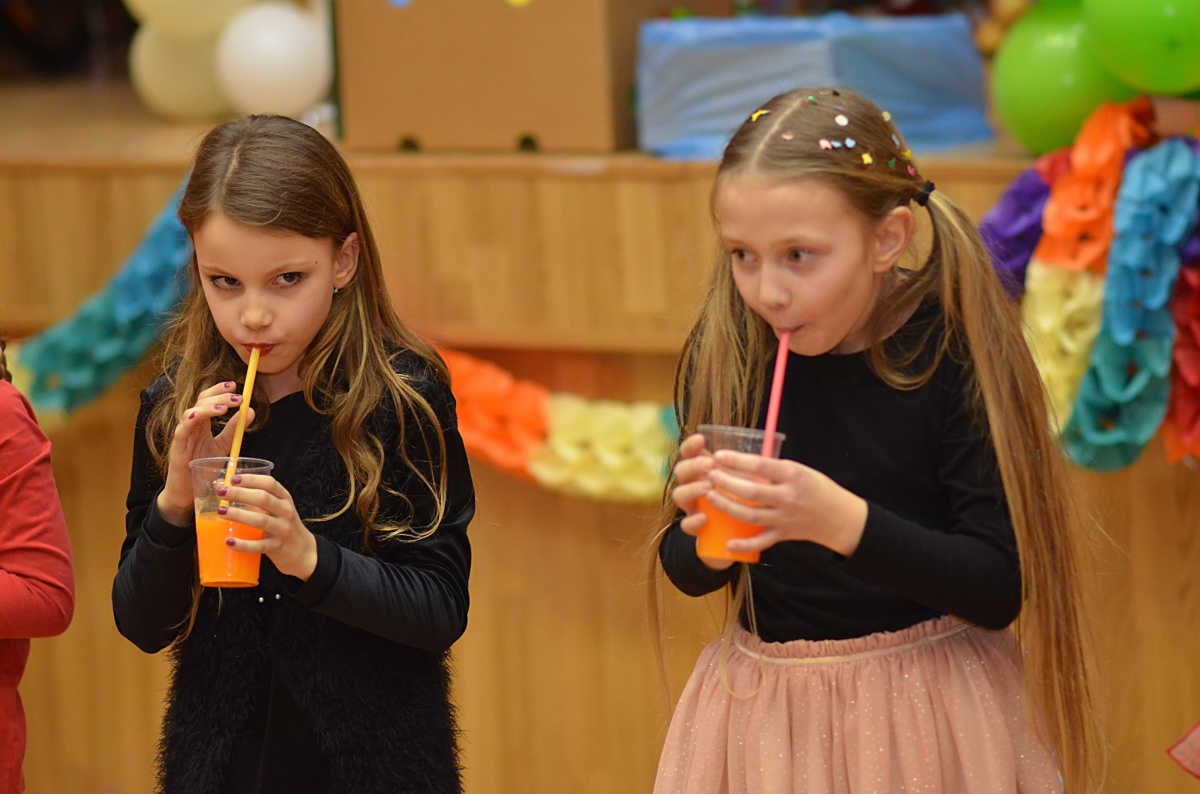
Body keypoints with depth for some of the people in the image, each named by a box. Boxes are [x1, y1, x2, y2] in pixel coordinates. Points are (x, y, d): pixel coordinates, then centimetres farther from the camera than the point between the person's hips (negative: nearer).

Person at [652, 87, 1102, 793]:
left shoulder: (953, 352, -15)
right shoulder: (725, 351, -5)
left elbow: (999, 588, -19)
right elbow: (684, 570, 4)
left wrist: (842, 522, -31)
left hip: (928, 711, -3)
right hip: (766, 703, 3)